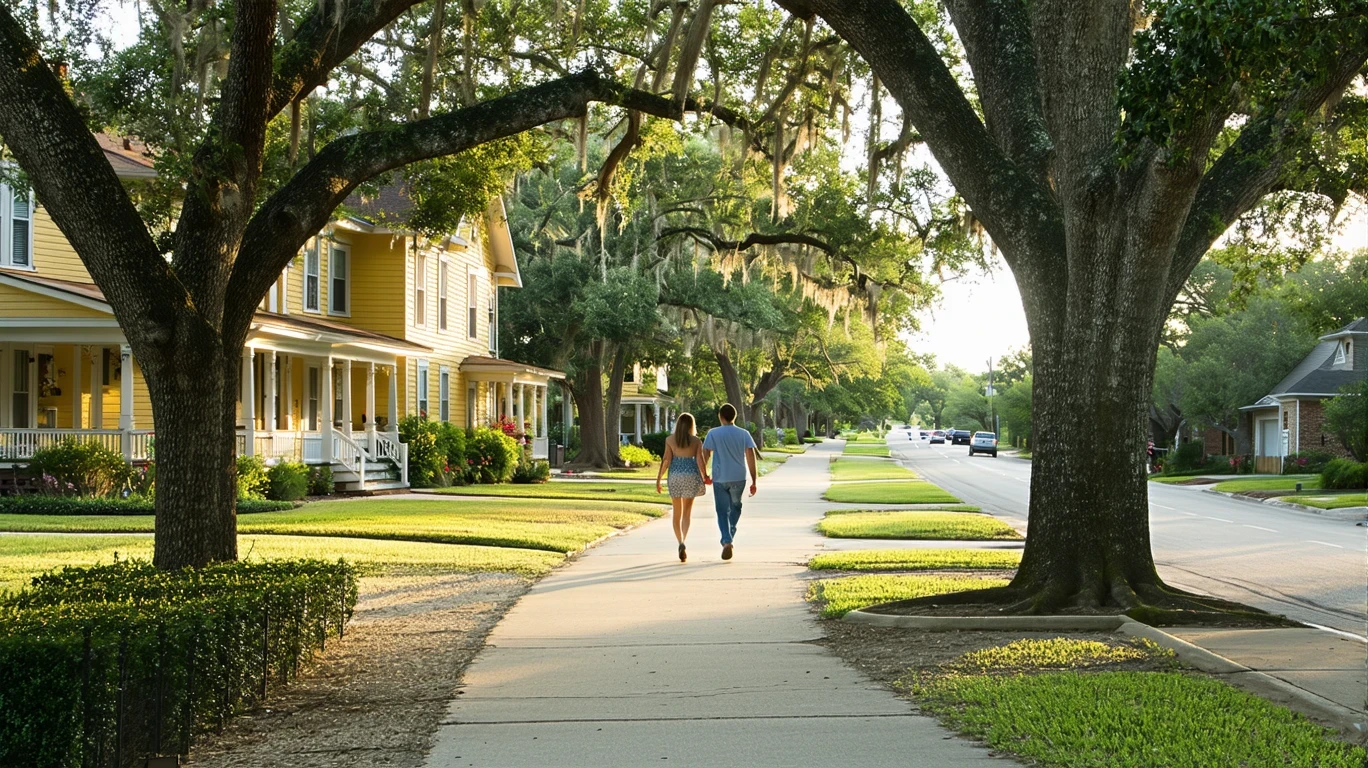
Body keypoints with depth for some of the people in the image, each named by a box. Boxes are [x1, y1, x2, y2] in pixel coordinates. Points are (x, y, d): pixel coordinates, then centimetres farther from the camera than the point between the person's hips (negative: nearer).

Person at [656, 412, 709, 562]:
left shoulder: (670, 439, 1)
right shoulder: (697, 441, 0)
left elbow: (666, 459, -4)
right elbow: (700, 460, -5)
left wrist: (658, 478, 0)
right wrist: (705, 477, 5)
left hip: (675, 476, 0)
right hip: (691, 476, 0)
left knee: (677, 513, 13)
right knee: (686, 513, 5)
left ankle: (681, 543, 4)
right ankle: (682, 543, -15)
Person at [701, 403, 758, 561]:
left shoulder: (713, 433, -4)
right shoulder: (744, 434, 0)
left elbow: (705, 455, -3)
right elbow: (751, 457, -4)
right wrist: (753, 481, 0)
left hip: (720, 478, -1)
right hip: (739, 478, 2)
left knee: (722, 512, 3)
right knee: (735, 507, 23)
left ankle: (727, 541, -13)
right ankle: (730, 536, 22)